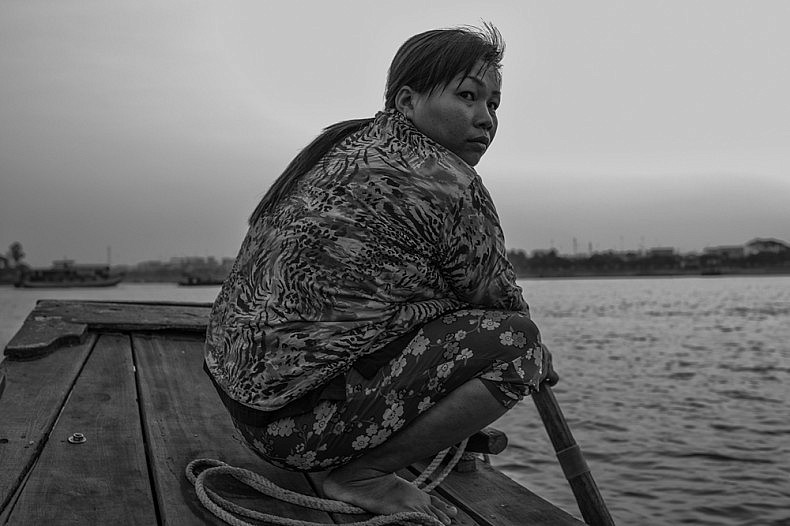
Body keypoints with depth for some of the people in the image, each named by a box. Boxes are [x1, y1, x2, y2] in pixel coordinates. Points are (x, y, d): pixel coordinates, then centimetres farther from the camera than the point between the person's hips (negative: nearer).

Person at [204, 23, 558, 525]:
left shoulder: (346, 144, 14)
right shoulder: (444, 181, -15)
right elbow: (499, 297, -4)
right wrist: (537, 358, 17)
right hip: (300, 419, -10)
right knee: (516, 340, -14)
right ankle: (359, 474, -7)